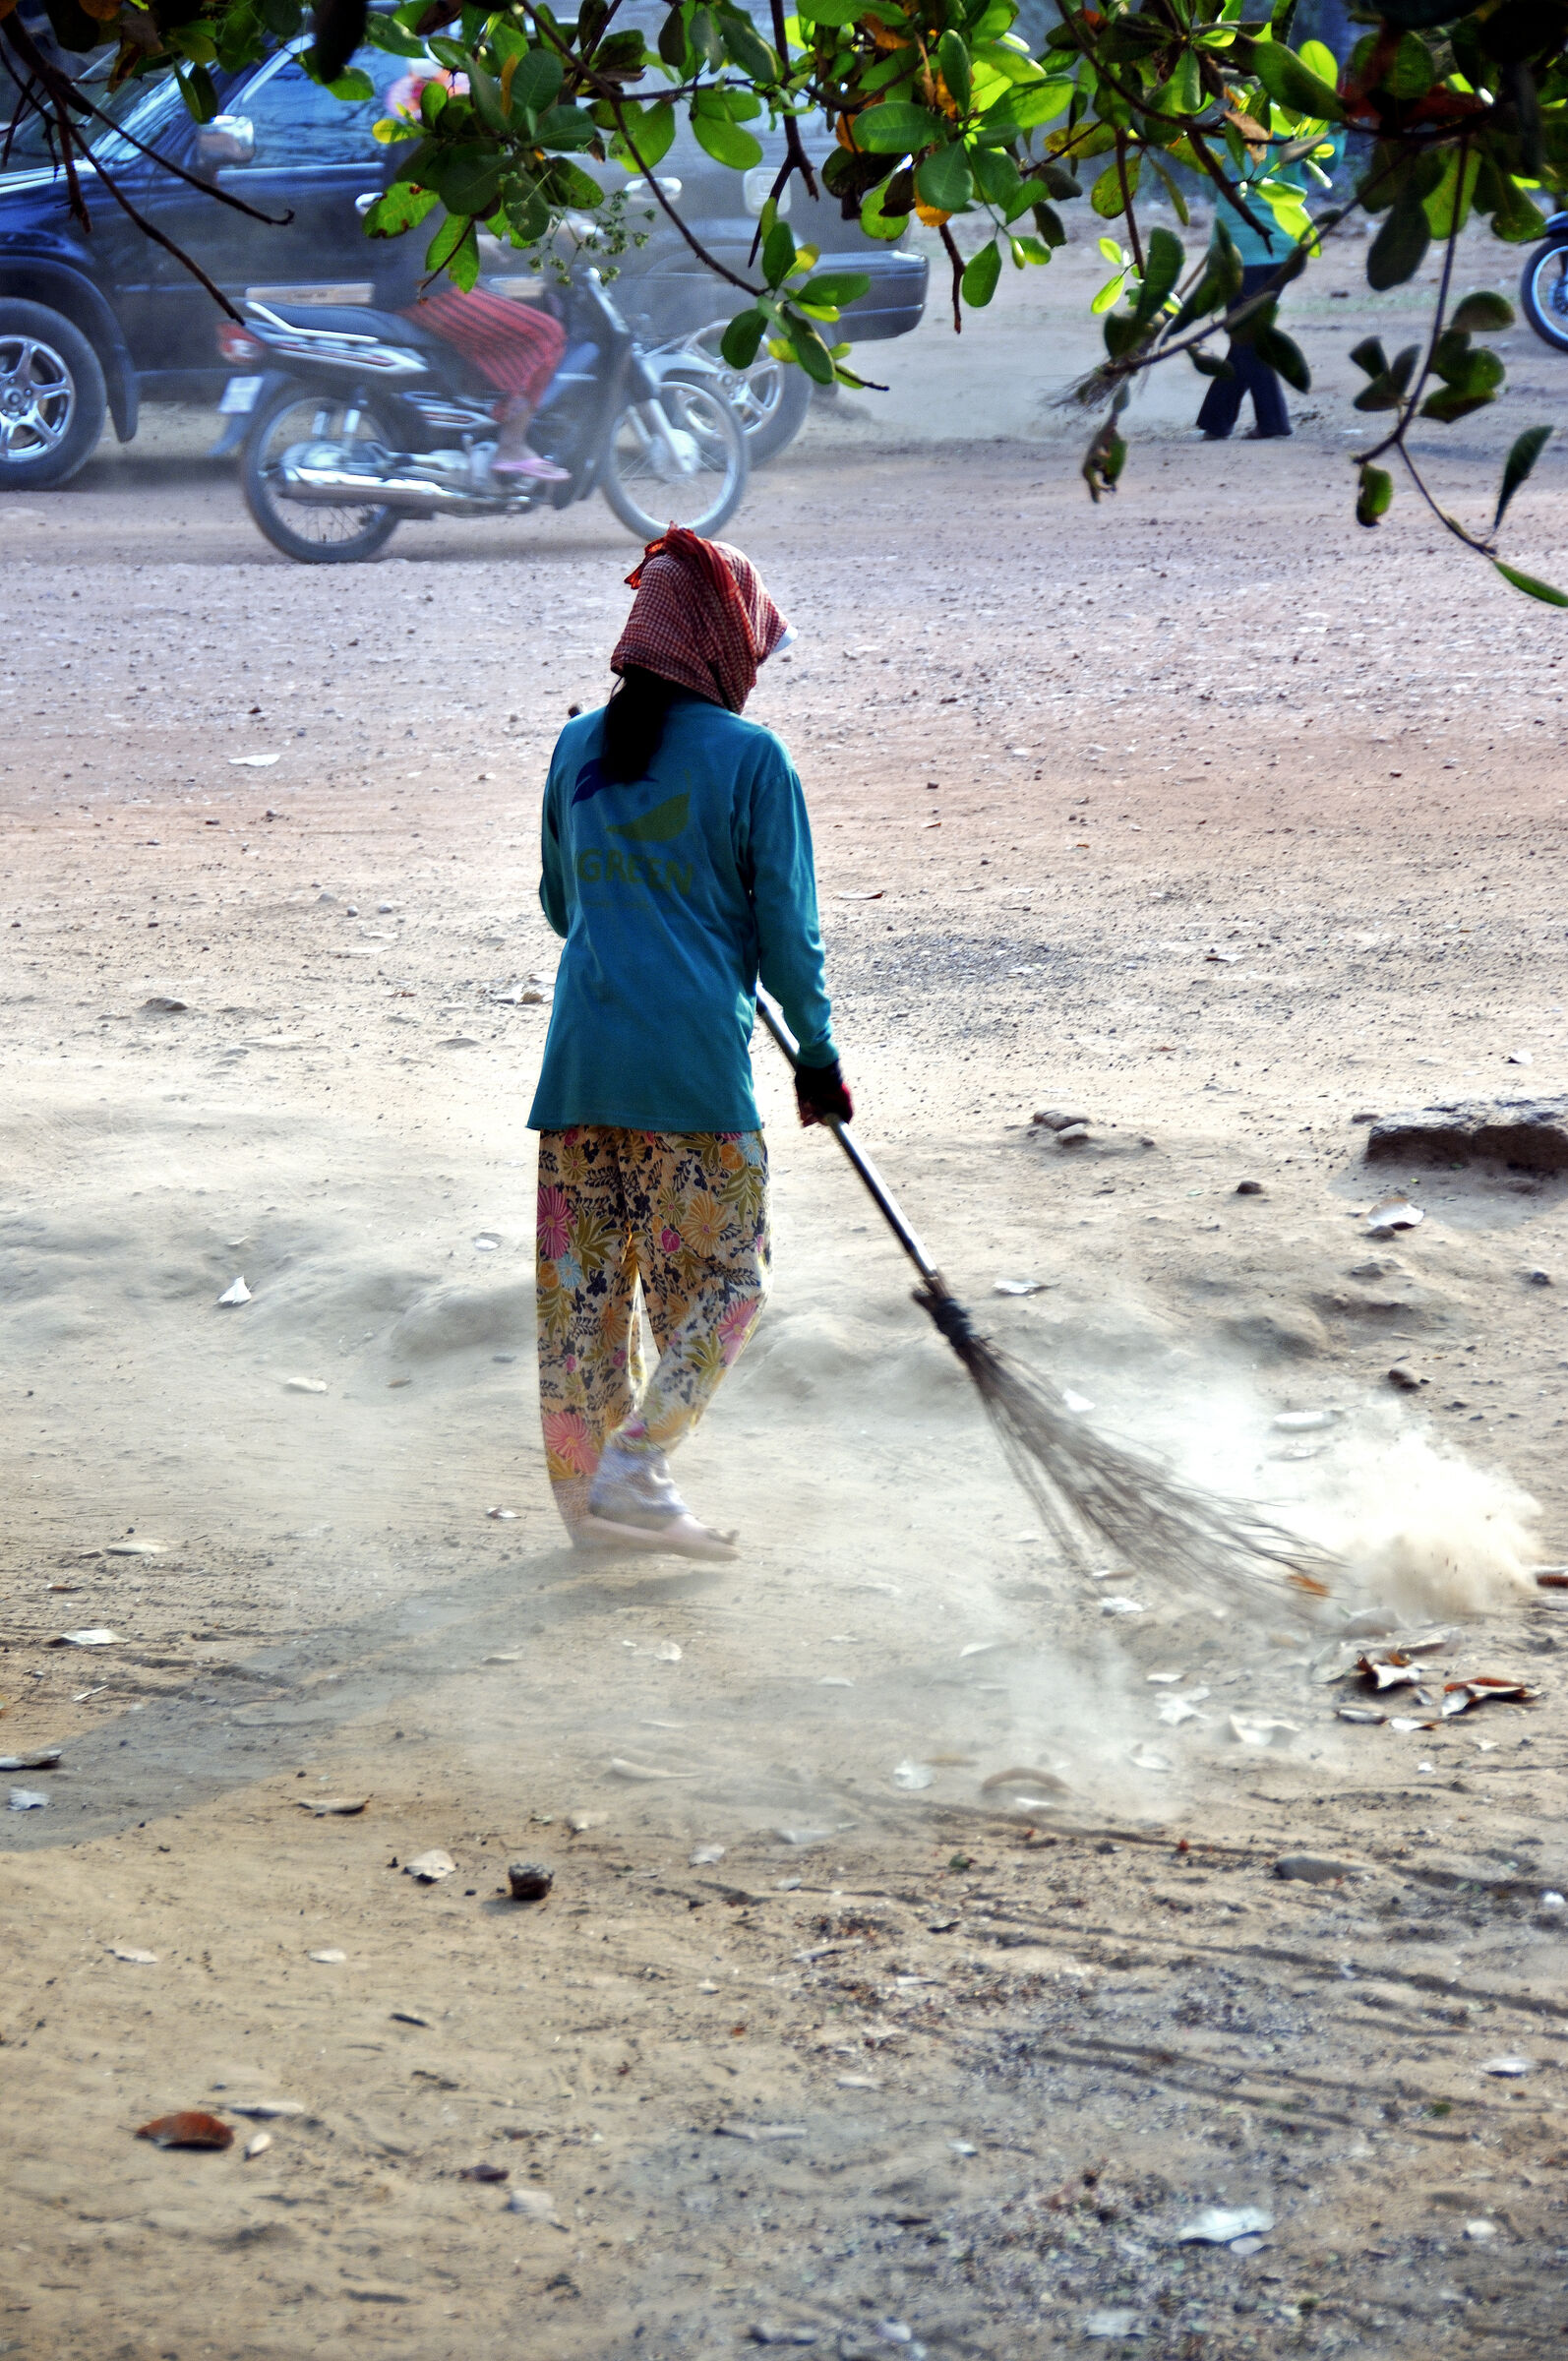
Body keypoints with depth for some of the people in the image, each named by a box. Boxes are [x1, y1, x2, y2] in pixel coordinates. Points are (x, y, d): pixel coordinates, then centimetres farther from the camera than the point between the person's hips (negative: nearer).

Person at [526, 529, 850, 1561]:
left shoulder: (578, 746, 10)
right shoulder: (750, 757, -5)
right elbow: (786, 925, -3)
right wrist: (817, 1050, 7)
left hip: (581, 1052, 5)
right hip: (697, 1060, -5)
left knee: (584, 1280, 11)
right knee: (720, 1279, 6)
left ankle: (583, 1486, 16)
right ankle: (635, 1467, -6)